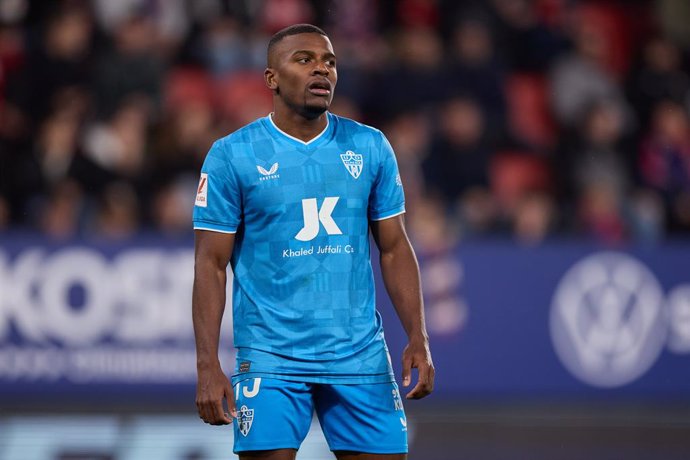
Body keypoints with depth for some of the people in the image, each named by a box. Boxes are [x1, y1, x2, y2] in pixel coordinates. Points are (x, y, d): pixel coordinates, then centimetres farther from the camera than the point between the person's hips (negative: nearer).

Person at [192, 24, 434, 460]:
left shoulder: (370, 147, 6)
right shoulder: (231, 155, -2)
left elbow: (394, 248, 10)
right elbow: (211, 264, -2)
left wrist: (418, 338, 0)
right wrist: (208, 365, -10)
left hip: (360, 353, 3)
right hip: (270, 357, -3)